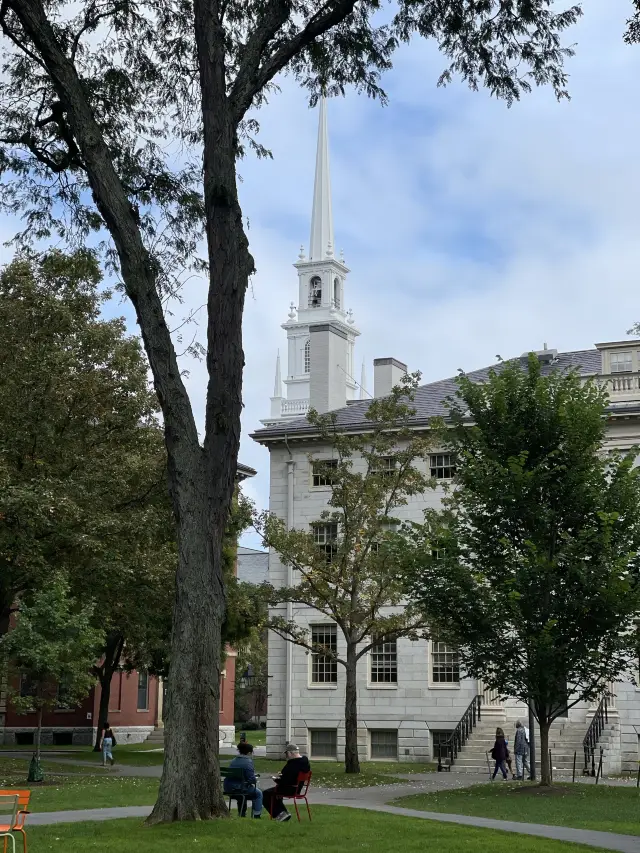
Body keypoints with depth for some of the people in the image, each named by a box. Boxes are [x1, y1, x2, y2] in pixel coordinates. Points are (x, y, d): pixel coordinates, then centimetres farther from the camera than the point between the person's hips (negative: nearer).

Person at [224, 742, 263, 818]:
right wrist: (255, 780, 6)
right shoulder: (248, 762, -12)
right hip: (239, 788, -8)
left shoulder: (234, 761, 13)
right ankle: (256, 816, 10)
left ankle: (242, 815, 43)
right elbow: (251, 779, -17)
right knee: (258, 793, 15)